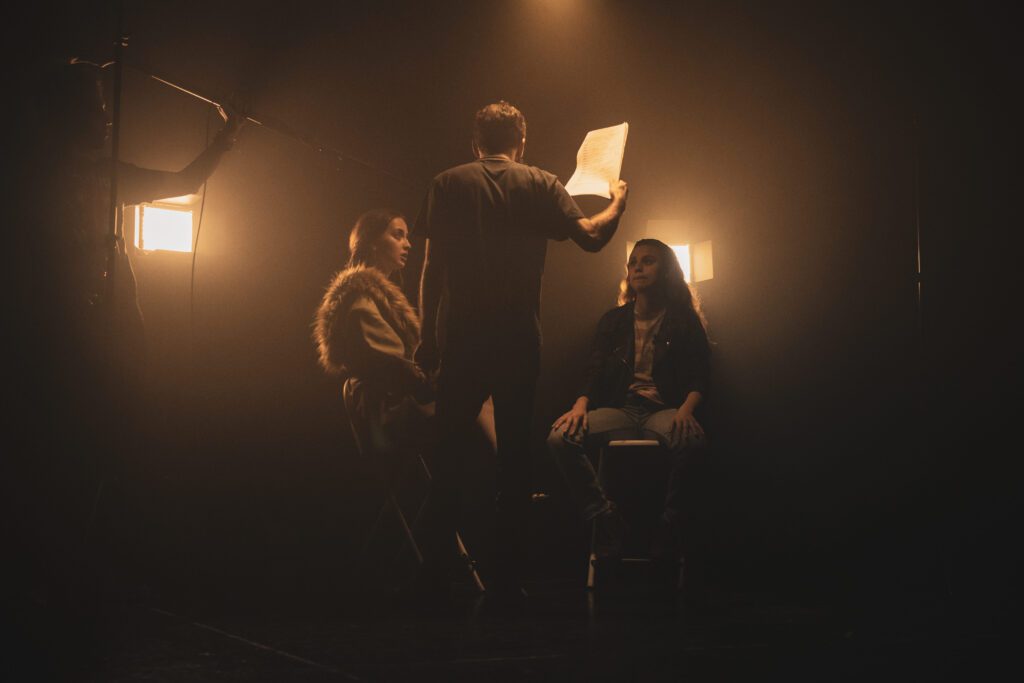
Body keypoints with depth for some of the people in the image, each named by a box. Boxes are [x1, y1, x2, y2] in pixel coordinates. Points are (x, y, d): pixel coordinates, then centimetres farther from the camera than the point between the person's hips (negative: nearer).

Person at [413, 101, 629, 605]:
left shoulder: (448, 185, 4)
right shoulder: (541, 185, 3)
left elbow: (432, 267, 1)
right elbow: (591, 236, -4)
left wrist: (427, 336, 5)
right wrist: (617, 203, 16)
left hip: (460, 337, 0)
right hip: (519, 340, 0)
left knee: (447, 454, 7)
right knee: (514, 457, 5)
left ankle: (435, 572, 6)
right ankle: (505, 579, 4)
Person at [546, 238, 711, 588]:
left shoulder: (683, 320, 9)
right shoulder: (613, 320, 17)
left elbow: (699, 375, 2)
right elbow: (596, 370, 12)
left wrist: (686, 409, -20)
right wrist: (581, 405, -10)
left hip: (663, 410, -3)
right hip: (620, 408, 3)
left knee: (692, 440, -40)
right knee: (560, 438, -27)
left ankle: (669, 527, -19)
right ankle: (605, 518, -14)